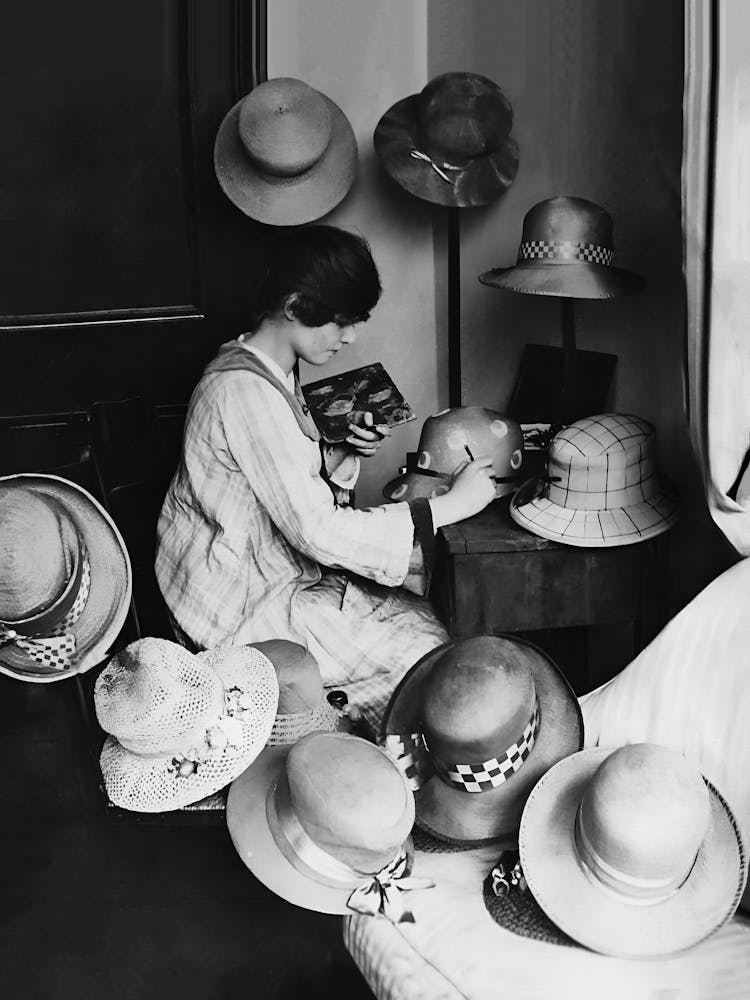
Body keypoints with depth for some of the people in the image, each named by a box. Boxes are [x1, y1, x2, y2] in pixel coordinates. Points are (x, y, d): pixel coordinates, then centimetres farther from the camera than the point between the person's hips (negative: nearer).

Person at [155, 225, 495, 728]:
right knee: (427, 653, -12)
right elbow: (319, 530, -29)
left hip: (279, 569, 9)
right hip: (248, 606, -9)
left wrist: (345, 452, -7)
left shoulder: (274, 371, 7)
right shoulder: (243, 390, -25)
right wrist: (450, 504, -25)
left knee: (423, 615, 0)